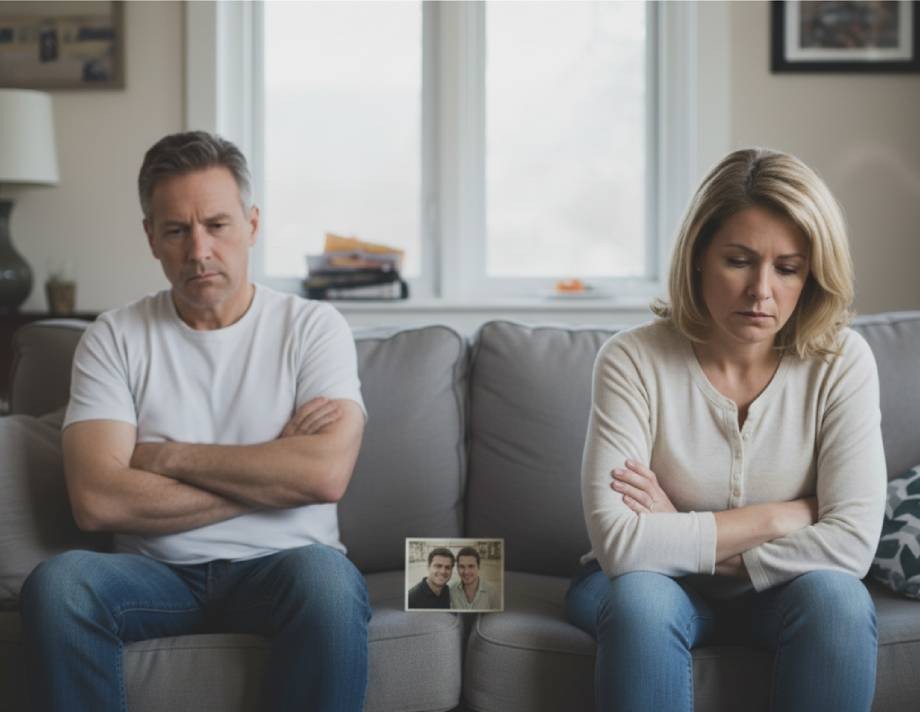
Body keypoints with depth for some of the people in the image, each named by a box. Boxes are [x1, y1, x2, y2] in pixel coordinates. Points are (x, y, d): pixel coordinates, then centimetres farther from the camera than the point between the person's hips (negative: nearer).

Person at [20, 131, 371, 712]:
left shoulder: (313, 327, 4)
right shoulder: (114, 338, 5)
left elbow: (327, 473, -14)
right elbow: (96, 501, -9)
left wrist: (168, 456, -7)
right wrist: (269, 474, -9)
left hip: (281, 565, -1)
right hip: (158, 574, 1)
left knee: (327, 578, -35)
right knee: (56, 583, -30)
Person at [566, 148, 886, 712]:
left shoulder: (843, 362, -13)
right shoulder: (634, 362, -18)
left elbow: (852, 542, -21)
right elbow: (618, 543, -28)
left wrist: (685, 539, -21)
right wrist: (783, 517, -21)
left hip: (782, 587, 2)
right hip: (658, 586, -2)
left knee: (838, 597, -30)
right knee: (640, 597, -35)